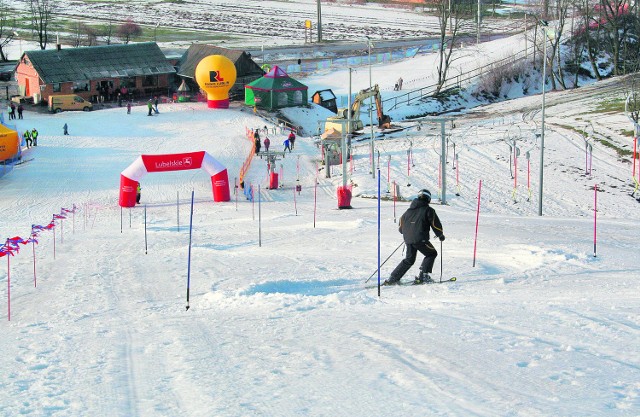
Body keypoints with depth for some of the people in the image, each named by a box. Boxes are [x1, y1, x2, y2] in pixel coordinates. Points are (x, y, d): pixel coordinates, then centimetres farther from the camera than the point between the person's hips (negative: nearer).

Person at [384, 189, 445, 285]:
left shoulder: (409, 210, 16)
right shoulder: (428, 210, 0)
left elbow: (401, 226, 21)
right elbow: (435, 224, -1)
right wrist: (440, 235, 16)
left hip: (408, 239, 6)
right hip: (420, 239, -6)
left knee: (409, 259, 19)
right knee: (431, 254, 14)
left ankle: (393, 278, 11)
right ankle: (423, 276, 0)